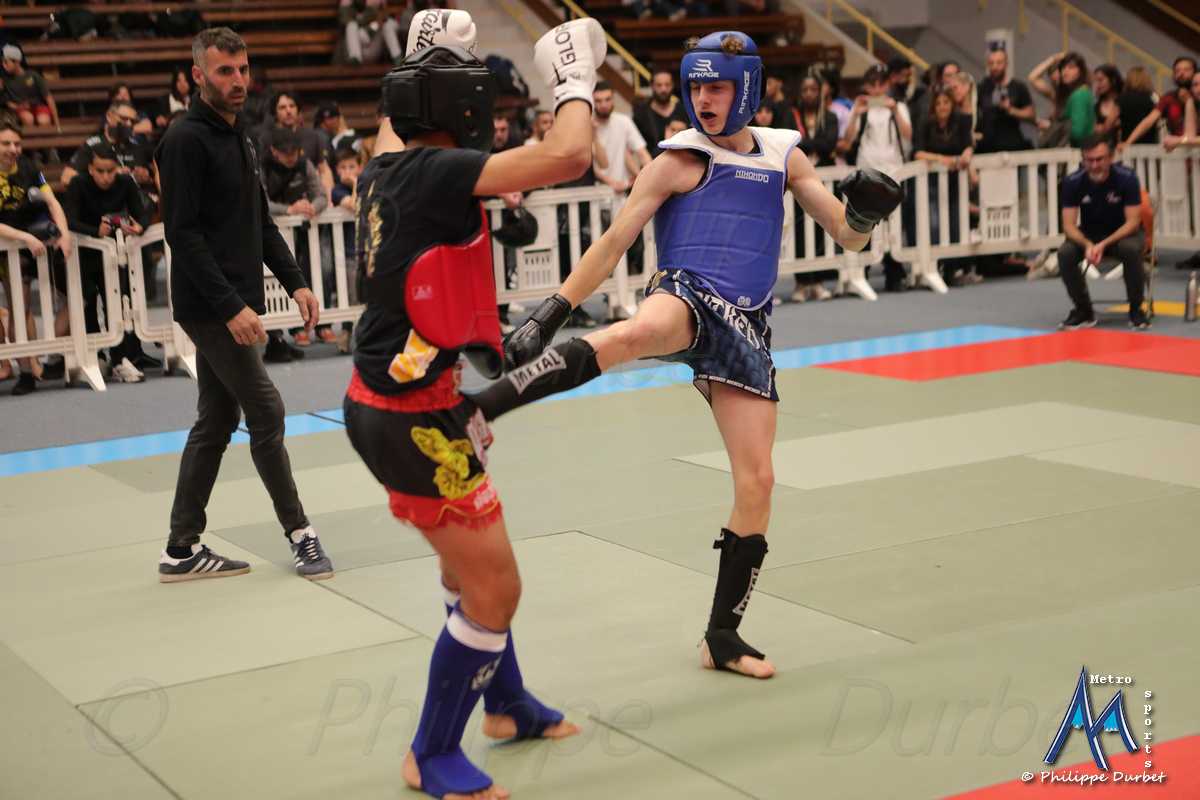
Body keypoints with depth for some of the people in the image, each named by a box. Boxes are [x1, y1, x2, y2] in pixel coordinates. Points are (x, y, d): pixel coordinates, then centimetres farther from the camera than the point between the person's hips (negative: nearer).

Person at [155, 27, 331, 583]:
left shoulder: (239, 139, 15)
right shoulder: (186, 141, -13)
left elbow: (260, 222, 21)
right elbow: (183, 233, -18)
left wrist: (293, 281, 10)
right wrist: (230, 306, -23)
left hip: (235, 305, 9)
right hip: (210, 308, -9)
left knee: (216, 423, 10)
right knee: (266, 413, -4)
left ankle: (182, 549, 17)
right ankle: (298, 532, 9)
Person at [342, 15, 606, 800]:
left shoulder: (386, 170, 5)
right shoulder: (437, 173, -19)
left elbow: (392, 124, 32)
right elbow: (566, 157, -27)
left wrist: (424, 58, 37)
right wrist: (576, 82, -10)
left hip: (382, 405, 10)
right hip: (418, 422, -10)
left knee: (469, 554, 26)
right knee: (494, 589, 1)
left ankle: (506, 702, 46)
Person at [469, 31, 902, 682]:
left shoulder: (784, 156, 16)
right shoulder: (680, 159, 4)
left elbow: (848, 238, 16)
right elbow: (612, 244, 3)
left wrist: (863, 212, -8)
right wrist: (552, 311, -5)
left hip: (745, 328, 5)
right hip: (685, 297, -5)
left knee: (757, 481, 0)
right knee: (636, 333, -42)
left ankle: (723, 635, 13)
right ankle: (475, 409, -51)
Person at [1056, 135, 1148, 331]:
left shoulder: (1127, 178, -21)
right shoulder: (1072, 182, -16)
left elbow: (1133, 222, -20)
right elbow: (1069, 225, -14)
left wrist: (1104, 245, -34)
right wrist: (1087, 245, -36)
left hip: (1123, 233, -2)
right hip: (1089, 235, 2)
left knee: (1131, 249, -36)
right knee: (1065, 253, -28)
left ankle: (1136, 309, -14)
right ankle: (1083, 311, -8)